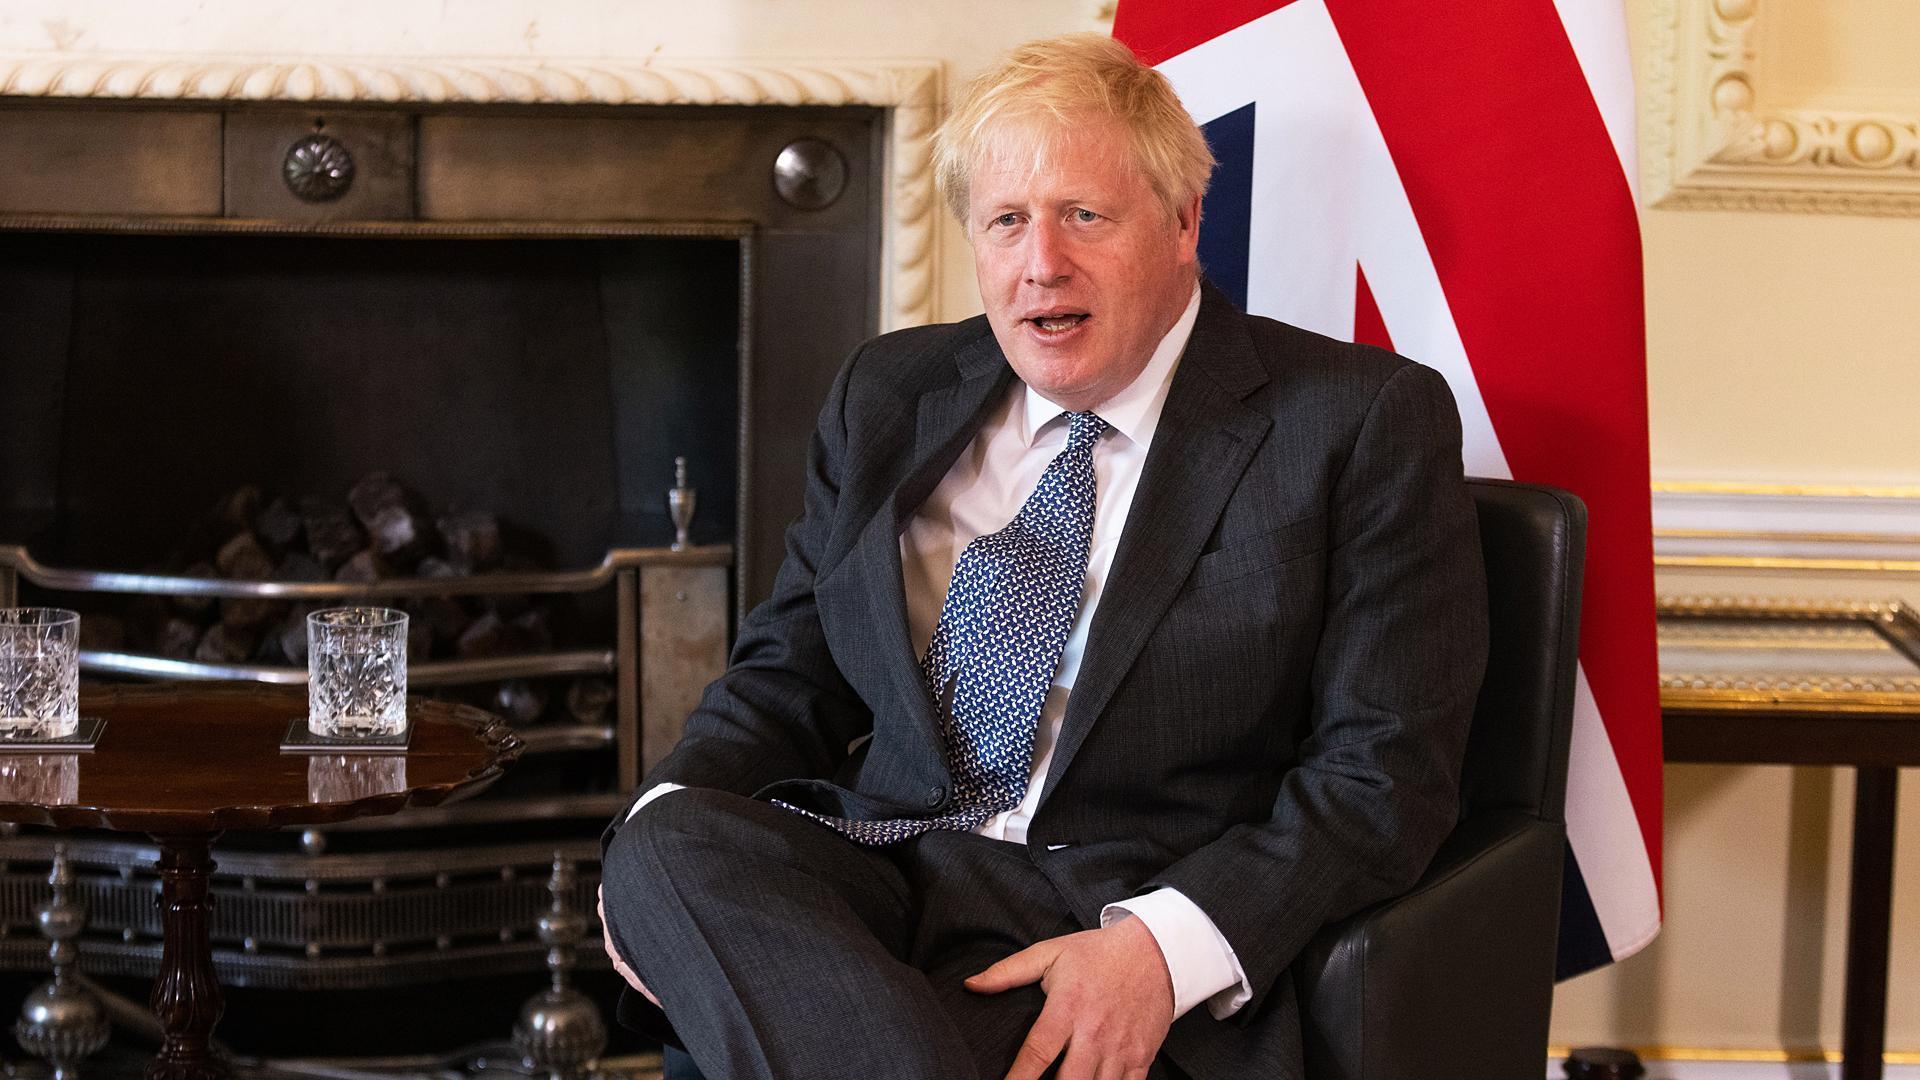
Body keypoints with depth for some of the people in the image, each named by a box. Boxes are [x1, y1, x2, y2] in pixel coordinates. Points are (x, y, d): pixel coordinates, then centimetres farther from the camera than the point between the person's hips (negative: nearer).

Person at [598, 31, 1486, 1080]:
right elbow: (786, 672, 20)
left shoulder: (1362, 422, 1)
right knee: (665, 844, -28)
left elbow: (1386, 766, -5)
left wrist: (1165, 946, -21)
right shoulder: (888, 395, 17)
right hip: (876, 880, 7)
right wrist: (666, 829, -3)